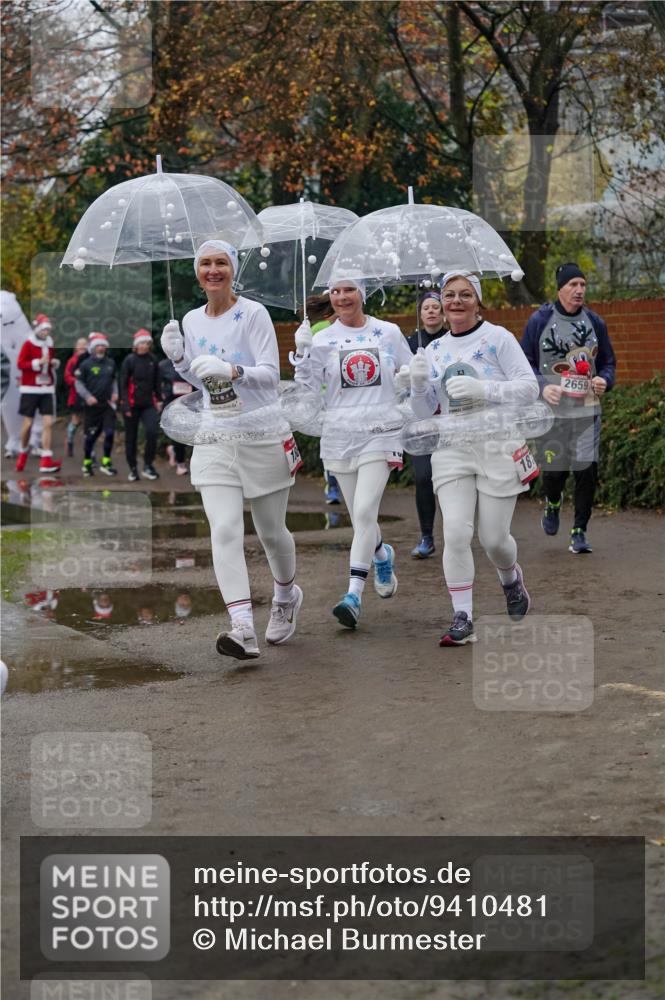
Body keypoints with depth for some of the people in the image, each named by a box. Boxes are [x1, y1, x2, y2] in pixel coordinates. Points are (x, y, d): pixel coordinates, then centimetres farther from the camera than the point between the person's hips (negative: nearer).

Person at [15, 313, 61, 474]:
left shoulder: (50, 344, 10)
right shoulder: (28, 344, -6)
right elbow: (20, 364, -12)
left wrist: (55, 363, 1)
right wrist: (38, 362, -21)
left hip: (47, 389, 4)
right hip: (30, 389, -4)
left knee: (48, 423, -7)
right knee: (28, 423, 1)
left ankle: (46, 461, -9)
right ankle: (23, 454, 26)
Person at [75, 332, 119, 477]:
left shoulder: (111, 363, 10)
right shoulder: (86, 364, -4)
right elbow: (78, 383, -4)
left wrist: (115, 392, 7)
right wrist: (87, 396, -16)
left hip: (108, 404, 3)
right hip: (92, 405, -3)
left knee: (110, 433, -7)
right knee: (91, 436, 4)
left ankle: (106, 462, 4)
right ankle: (87, 463, 21)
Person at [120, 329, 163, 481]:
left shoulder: (152, 360, 6)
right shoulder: (129, 360, -5)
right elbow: (123, 383, -6)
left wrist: (158, 399, 11)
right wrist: (126, 405, -11)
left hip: (149, 404, 2)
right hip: (132, 404, -2)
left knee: (152, 432, -16)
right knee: (131, 437, 5)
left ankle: (148, 465, -2)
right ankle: (133, 469, 16)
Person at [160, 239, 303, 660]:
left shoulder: (254, 313, -7)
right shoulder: (191, 321, 9)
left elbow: (271, 373, -14)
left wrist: (231, 370, -31)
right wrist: (178, 358, 0)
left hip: (263, 435, -3)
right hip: (214, 440, 3)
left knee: (271, 531, 10)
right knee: (225, 531, -14)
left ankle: (287, 596, 40)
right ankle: (243, 629, -22)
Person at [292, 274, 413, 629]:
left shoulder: (389, 333, 4)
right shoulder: (322, 339, 3)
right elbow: (308, 390, -2)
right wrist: (301, 353, -14)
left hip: (379, 434, -2)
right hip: (338, 436, 2)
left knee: (364, 512, -15)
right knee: (359, 516, 9)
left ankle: (354, 594, -14)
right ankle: (382, 554, 41)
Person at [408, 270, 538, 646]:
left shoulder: (498, 338, -2)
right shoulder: (435, 350, 11)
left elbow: (529, 388, -9)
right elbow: (425, 412, 13)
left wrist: (482, 389, -20)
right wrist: (419, 384, -7)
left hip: (498, 447, -3)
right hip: (452, 450, 3)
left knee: (493, 538, 1)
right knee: (456, 532, -12)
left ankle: (511, 577, 36)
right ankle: (463, 619, -5)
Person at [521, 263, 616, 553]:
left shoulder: (594, 322, 7)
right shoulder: (539, 321, -1)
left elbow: (608, 362, 16)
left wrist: (605, 380, -6)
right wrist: (542, 386, -14)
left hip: (587, 411, 2)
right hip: (551, 411, -2)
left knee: (587, 470, -7)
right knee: (554, 470, 1)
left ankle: (579, 532, 6)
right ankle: (552, 503, 37)